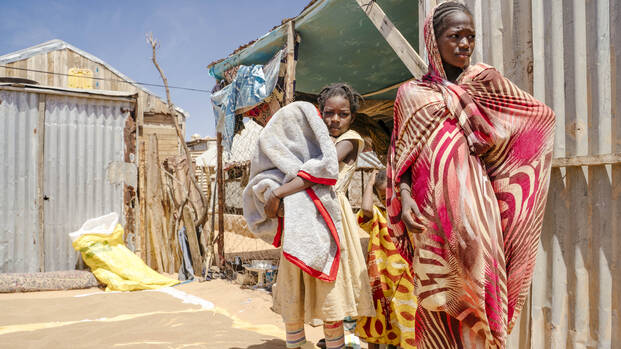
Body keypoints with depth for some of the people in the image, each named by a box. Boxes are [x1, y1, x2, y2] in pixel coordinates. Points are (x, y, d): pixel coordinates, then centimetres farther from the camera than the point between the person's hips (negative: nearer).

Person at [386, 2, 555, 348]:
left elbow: (543, 115, 2)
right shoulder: (411, 94, 10)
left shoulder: (484, 82, 9)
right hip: (431, 219, 0)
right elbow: (400, 157, 10)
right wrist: (404, 199, -7)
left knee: (476, 298, 2)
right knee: (438, 309, 4)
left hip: (474, 215, 0)